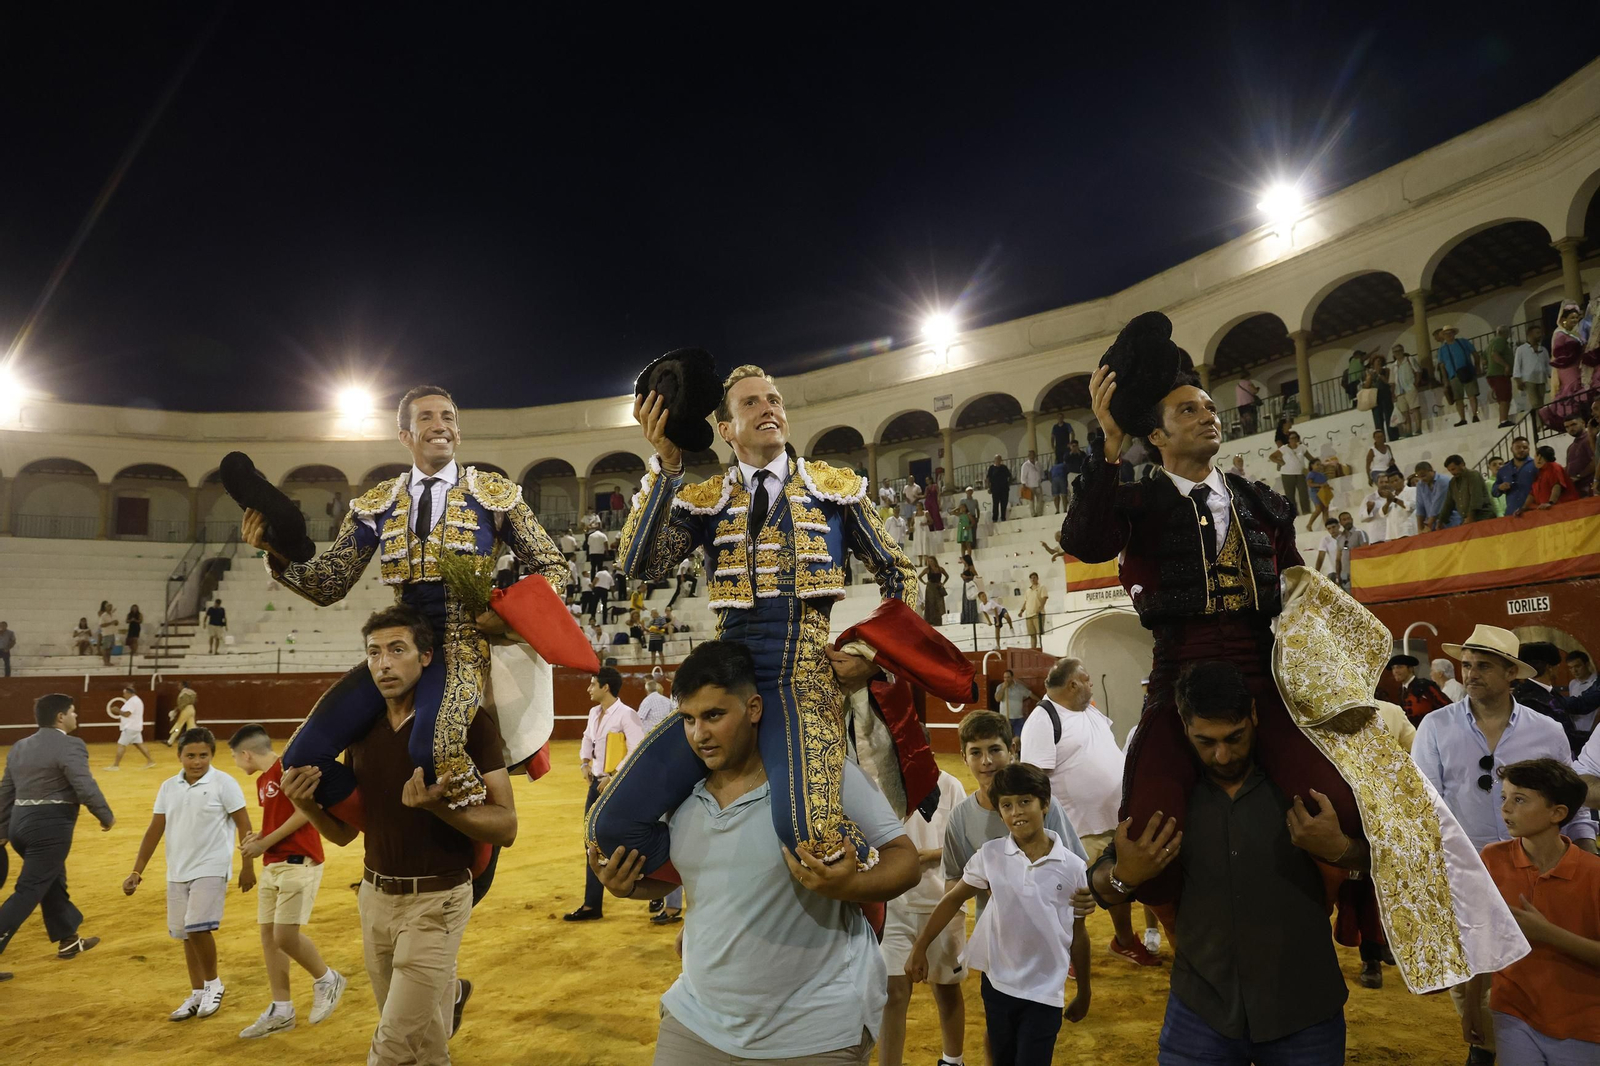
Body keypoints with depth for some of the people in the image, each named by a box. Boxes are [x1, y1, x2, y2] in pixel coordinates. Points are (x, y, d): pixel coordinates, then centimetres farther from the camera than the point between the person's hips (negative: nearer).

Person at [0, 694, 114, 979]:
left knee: (53, 881, 21)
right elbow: (86, 788, -18)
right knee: (29, 891, -3)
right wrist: (106, 816, -3)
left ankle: (68, 939, 34)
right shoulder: (69, 745, -14)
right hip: (51, 826, -9)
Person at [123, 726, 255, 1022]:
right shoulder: (169, 787, 5)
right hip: (177, 872, 6)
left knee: (198, 928, -15)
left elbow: (244, 825, -8)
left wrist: (247, 867, -9)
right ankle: (197, 994, 26)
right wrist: (137, 872, 4)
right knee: (186, 934, 11)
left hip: (211, 869, -6)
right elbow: (155, 831, 9)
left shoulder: (223, 784, -10)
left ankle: (213, 984, 9)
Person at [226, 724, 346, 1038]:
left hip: (298, 863, -9)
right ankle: (280, 1010, 18)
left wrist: (264, 843, -15)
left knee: (286, 934, -13)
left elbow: (304, 813, -19)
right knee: (268, 935, 9)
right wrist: (258, 837, 4)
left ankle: (327, 980, 11)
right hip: (272, 865, 9)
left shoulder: (288, 766, -12)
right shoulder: (262, 781, 16)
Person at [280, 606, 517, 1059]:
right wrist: (307, 805, -11)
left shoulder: (469, 721, -15)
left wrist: (439, 805, -32)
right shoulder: (362, 730, 2)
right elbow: (345, 831, 9)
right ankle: (450, 993, 53)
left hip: (435, 901, -6)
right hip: (374, 898, 6)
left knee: (393, 1048, -3)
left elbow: (505, 826, -16)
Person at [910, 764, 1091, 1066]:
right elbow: (953, 900, 2)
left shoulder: (1072, 867, -9)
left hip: (1045, 992, -2)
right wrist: (919, 948, -1)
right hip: (997, 984, 2)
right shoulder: (990, 855, -8)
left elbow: (1078, 934, 2)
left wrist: (1084, 993, 11)